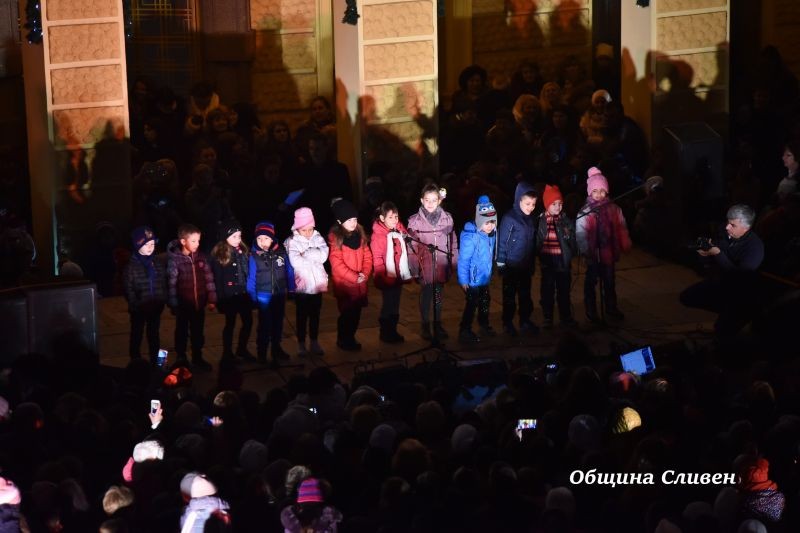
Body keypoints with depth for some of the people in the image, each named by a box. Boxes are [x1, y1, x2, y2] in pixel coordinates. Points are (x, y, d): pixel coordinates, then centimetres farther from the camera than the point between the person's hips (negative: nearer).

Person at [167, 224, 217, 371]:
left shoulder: (201, 257, -1)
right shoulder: (175, 259, -13)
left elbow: (209, 279, 3)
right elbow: (172, 283, -13)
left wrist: (212, 299, 1)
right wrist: (173, 304, -13)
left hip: (199, 302, 3)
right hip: (183, 304, -3)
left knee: (198, 332, 15)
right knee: (182, 332, 12)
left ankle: (197, 358, 29)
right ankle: (181, 360, 24)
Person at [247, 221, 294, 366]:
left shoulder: (281, 253, -7)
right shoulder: (254, 256, -13)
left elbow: (289, 272, 2)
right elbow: (251, 278, -8)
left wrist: (292, 289, 3)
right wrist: (252, 297, -7)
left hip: (280, 294, 3)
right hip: (264, 296, -3)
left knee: (278, 323, 17)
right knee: (265, 324, 1)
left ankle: (276, 348, 33)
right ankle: (261, 352, 14)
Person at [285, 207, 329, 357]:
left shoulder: (318, 238, 1)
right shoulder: (292, 242, -10)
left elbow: (323, 255, -14)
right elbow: (295, 262, -23)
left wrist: (306, 254, -18)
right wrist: (314, 257, -13)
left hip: (317, 283, 3)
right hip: (301, 284, -3)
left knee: (315, 315, 15)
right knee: (302, 315, 8)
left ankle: (314, 343, 27)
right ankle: (301, 344, 19)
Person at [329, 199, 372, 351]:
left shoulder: (360, 234, 8)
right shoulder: (335, 238, -11)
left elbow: (367, 256, 9)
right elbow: (336, 263, -16)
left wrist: (365, 273, -8)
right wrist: (354, 277, -16)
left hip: (360, 284, 6)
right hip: (344, 283, -6)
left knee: (356, 312, 10)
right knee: (347, 313, -2)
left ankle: (350, 338, 25)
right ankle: (343, 341, 14)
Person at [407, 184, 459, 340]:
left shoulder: (447, 218, -2)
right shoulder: (415, 221, -8)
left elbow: (453, 242, 4)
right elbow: (412, 246, -5)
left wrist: (454, 263, 5)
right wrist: (414, 269, -6)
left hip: (442, 264, 2)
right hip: (425, 264, -2)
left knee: (439, 295, 13)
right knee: (426, 294, 7)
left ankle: (438, 324, 27)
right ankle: (425, 326, 21)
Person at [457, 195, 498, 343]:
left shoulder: (491, 235, -1)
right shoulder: (470, 237, -26)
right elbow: (463, 260, -23)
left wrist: (490, 273, 15)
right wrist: (463, 280, -21)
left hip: (484, 279, 8)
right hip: (472, 280, -8)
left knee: (485, 302, 21)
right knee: (472, 304, -2)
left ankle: (484, 326, 40)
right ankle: (465, 332, 9)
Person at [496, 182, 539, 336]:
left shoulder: (531, 219, 4)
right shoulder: (509, 219, -15)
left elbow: (533, 241, 11)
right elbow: (502, 241, -13)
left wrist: (532, 263, 14)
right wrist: (501, 264, -12)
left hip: (526, 265, 6)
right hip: (511, 265, -6)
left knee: (525, 294, 14)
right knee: (510, 295, 5)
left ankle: (525, 320, 25)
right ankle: (507, 323, 15)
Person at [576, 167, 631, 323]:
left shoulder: (614, 209, -1)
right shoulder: (584, 212, -12)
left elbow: (621, 229, 5)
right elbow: (580, 233, -14)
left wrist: (625, 246, 1)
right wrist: (585, 250, -22)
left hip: (608, 251, 3)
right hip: (593, 253, -3)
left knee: (610, 281, 17)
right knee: (591, 281, 10)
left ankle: (611, 308, 32)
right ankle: (591, 311, 21)